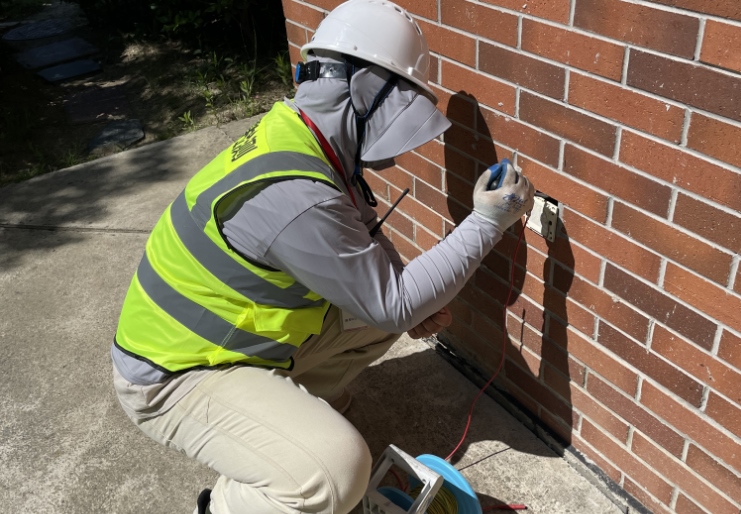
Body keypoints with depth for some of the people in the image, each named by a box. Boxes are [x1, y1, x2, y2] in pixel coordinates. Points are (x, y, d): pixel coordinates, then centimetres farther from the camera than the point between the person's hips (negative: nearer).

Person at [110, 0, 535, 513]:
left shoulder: (302, 139, -2)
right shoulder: (292, 193, -32)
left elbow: (362, 242, 13)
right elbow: (391, 306, -23)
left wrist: (416, 298, -3)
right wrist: (487, 222, -16)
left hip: (235, 331, 9)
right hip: (174, 375, -9)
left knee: (378, 310, 10)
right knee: (338, 470, -28)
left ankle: (296, 412, 20)